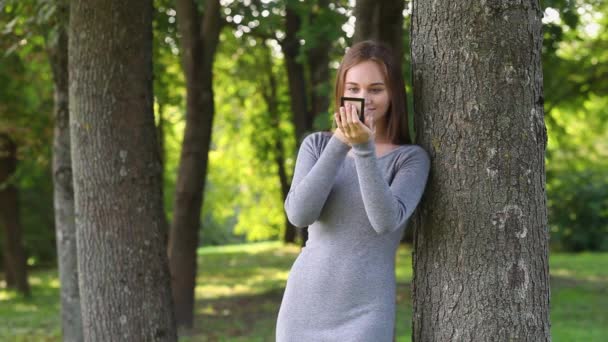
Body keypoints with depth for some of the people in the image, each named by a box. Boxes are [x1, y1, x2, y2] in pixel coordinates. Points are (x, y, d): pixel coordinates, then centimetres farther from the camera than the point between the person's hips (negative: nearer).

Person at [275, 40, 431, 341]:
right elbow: (299, 214, -10)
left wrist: (364, 148, -27)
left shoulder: (411, 158, -1)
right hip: (304, 303, 3)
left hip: (363, 312, -3)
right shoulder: (317, 145, 7)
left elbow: (386, 221, -19)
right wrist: (340, 143, -16)